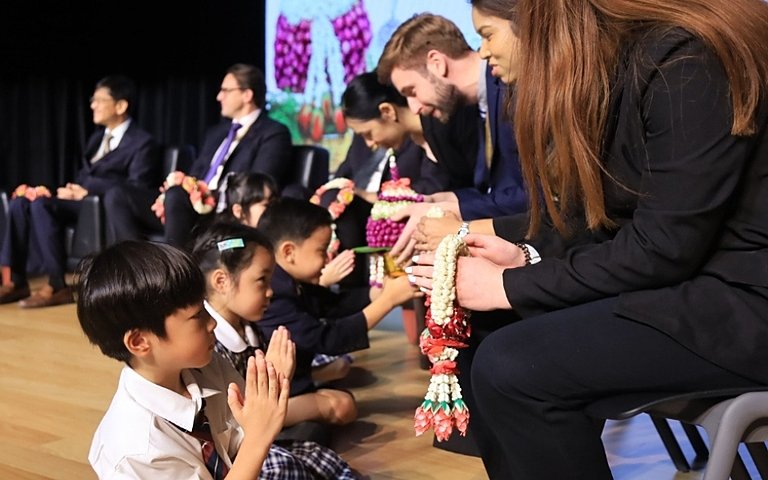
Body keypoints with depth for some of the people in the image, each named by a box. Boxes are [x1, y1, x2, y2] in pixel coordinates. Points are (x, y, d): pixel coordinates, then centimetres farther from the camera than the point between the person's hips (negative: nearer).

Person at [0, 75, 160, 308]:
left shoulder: (142, 143, -5)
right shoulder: (97, 137, 23)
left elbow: (136, 190, -15)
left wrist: (89, 190, -18)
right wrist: (74, 189, 0)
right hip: (83, 199, 9)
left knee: (40, 204, -28)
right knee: (20, 202, -11)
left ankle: (57, 286, -26)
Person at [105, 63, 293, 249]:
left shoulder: (274, 134, 1)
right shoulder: (215, 132, 26)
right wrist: (173, 194, -3)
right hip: (193, 204, 8)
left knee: (177, 195, -36)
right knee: (119, 197, -7)